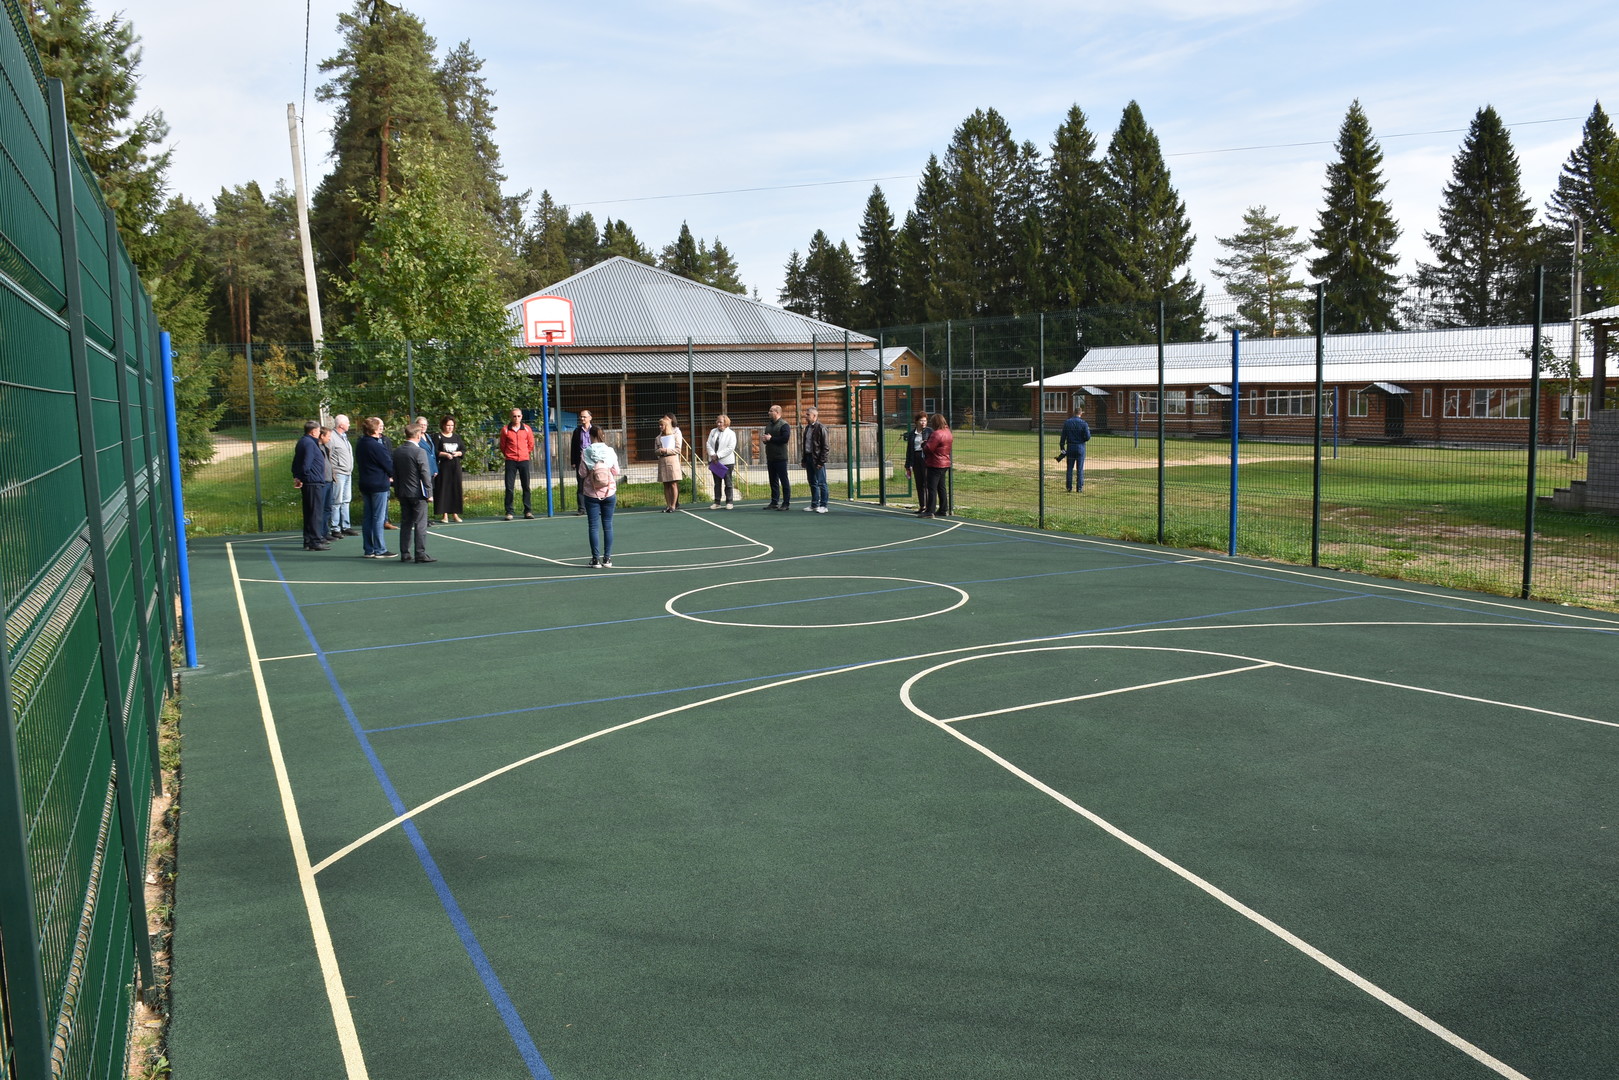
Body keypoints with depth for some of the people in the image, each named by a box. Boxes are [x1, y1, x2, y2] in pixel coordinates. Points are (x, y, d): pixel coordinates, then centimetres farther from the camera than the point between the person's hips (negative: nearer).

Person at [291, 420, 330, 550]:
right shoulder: (310, 443, -14)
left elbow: (295, 463, 19)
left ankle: (309, 541, 19)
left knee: (309, 512, 14)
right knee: (316, 512, -6)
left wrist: (297, 477, 12)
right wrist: (301, 478, -10)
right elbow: (306, 464, -21)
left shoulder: (301, 442, 18)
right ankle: (315, 541, -5)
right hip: (314, 482, -10)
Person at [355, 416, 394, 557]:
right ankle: (379, 550, -1)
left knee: (367, 518, 11)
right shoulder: (376, 446, -17)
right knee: (378, 518, -4)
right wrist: (391, 476, 10)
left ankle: (368, 550, 15)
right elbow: (388, 464, -12)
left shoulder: (360, 445, 9)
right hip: (379, 484, -8)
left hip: (364, 484, 8)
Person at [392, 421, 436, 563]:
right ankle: (421, 554, -3)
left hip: (402, 493, 6)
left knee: (405, 523, 11)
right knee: (420, 524, -2)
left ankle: (404, 554, 13)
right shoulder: (419, 452, -14)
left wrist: (397, 490, 18)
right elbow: (425, 474, -14)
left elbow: (394, 472, 11)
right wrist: (429, 492, -7)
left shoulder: (397, 451, 6)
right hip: (417, 493, -6)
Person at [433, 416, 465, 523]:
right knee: (443, 489, -5)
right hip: (443, 467, -4)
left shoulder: (457, 437, 14)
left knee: (456, 489, 3)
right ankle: (445, 514, -3)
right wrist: (445, 454, -19)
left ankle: (455, 513, 9)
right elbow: (434, 451, -6)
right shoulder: (438, 437, 1)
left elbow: (464, 450, 13)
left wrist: (458, 453, -7)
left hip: (455, 467, 4)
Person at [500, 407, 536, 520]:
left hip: (524, 460, 1)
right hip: (510, 461, -1)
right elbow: (502, 445, 9)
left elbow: (531, 444, 15)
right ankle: (509, 512, 2)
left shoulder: (527, 429, 4)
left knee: (526, 486, 3)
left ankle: (528, 511, 9)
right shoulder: (505, 429, 0)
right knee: (509, 487, -3)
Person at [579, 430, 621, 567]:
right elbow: (616, 472, 0)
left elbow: (583, 474, -7)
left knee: (594, 526, 3)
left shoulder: (585, 452, -7)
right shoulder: (610, 451, -3)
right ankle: (607, 558, 10)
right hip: (609, 493, 1)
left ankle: (596, 559, 2)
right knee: (608, 525, 8)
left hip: (591, 494, -1)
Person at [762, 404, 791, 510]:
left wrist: (771, 439, -13)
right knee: (773, 480, 11)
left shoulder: (784, 425, -8)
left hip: (780, 457, -8)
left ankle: (786, 503, 0)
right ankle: (774, 502, 17)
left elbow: (785, 438, -20)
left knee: (784, 480, -3)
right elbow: (766, 438, 26)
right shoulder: (768, 424, 17)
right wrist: (765, 439, 1)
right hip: (770, 457, 8)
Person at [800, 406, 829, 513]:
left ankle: (823, 505, 1)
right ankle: (814, 505, 18)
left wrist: (821, 461, -16)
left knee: (821, 483, -3)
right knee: (812, 483, 12)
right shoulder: (807, 428, 15)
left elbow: (824, 446, -12)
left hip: (817, 459, -8)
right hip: (808, 458, 8)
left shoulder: (821, 428, -9)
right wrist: (803, 459, 13)